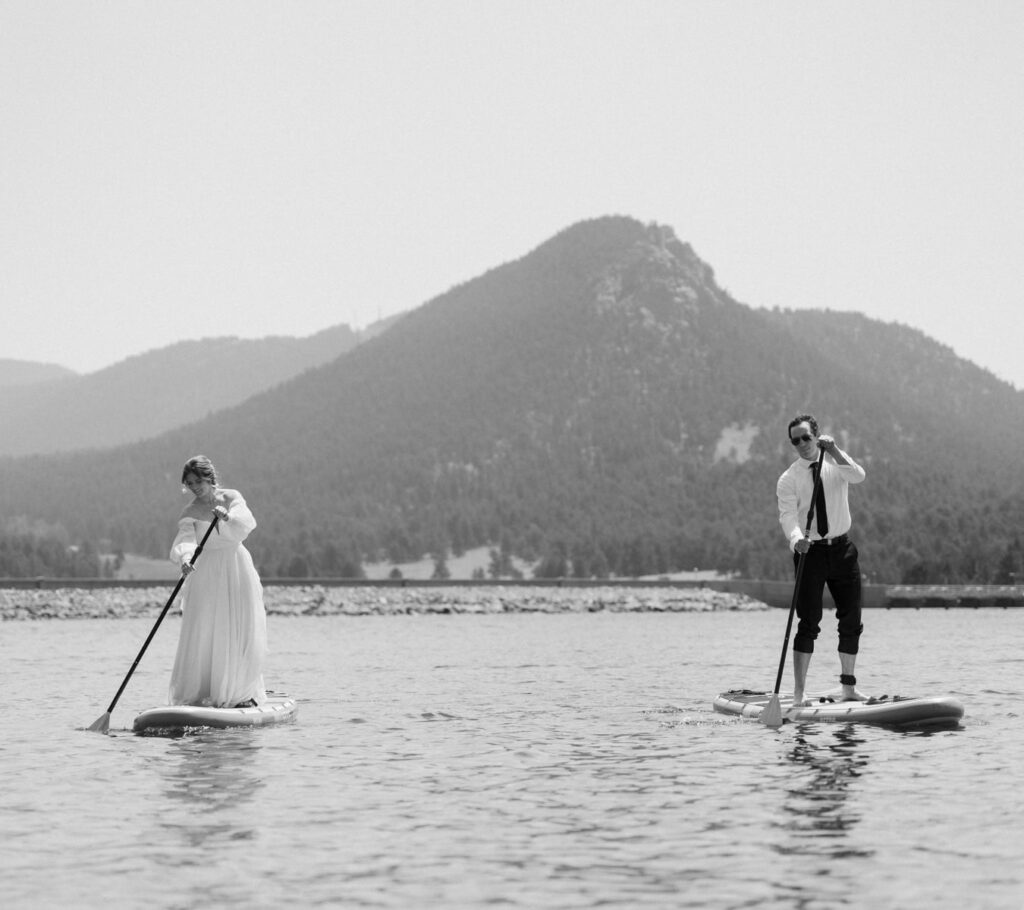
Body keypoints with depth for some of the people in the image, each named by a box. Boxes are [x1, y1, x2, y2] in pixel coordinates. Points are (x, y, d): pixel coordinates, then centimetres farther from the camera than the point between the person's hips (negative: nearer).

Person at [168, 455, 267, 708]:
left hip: (237, 572, 1)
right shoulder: (190, 513, 0)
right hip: (206, 574, -1)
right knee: (202, 634, -7)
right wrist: (184, 558, -40)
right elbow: (184, 539, -19)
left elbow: (246, 524, -14)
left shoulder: (232, 498, 4)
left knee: (241, 634, 1)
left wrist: (227, 517, -35)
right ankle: (196, 694, 0)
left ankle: (242, 693, 12)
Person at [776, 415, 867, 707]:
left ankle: (848, 688, 17)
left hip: (842, 549, 3)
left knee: (851, 620, 6)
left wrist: (833, 450, -28)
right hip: (810, 551, -3)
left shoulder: (836, 464, 3)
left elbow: (858, 476, -18)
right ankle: (798, 694, -8)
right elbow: (788, 516, -16)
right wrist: (796, 539, -36)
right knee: (809, 623, -8)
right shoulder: (788, 479, -3)